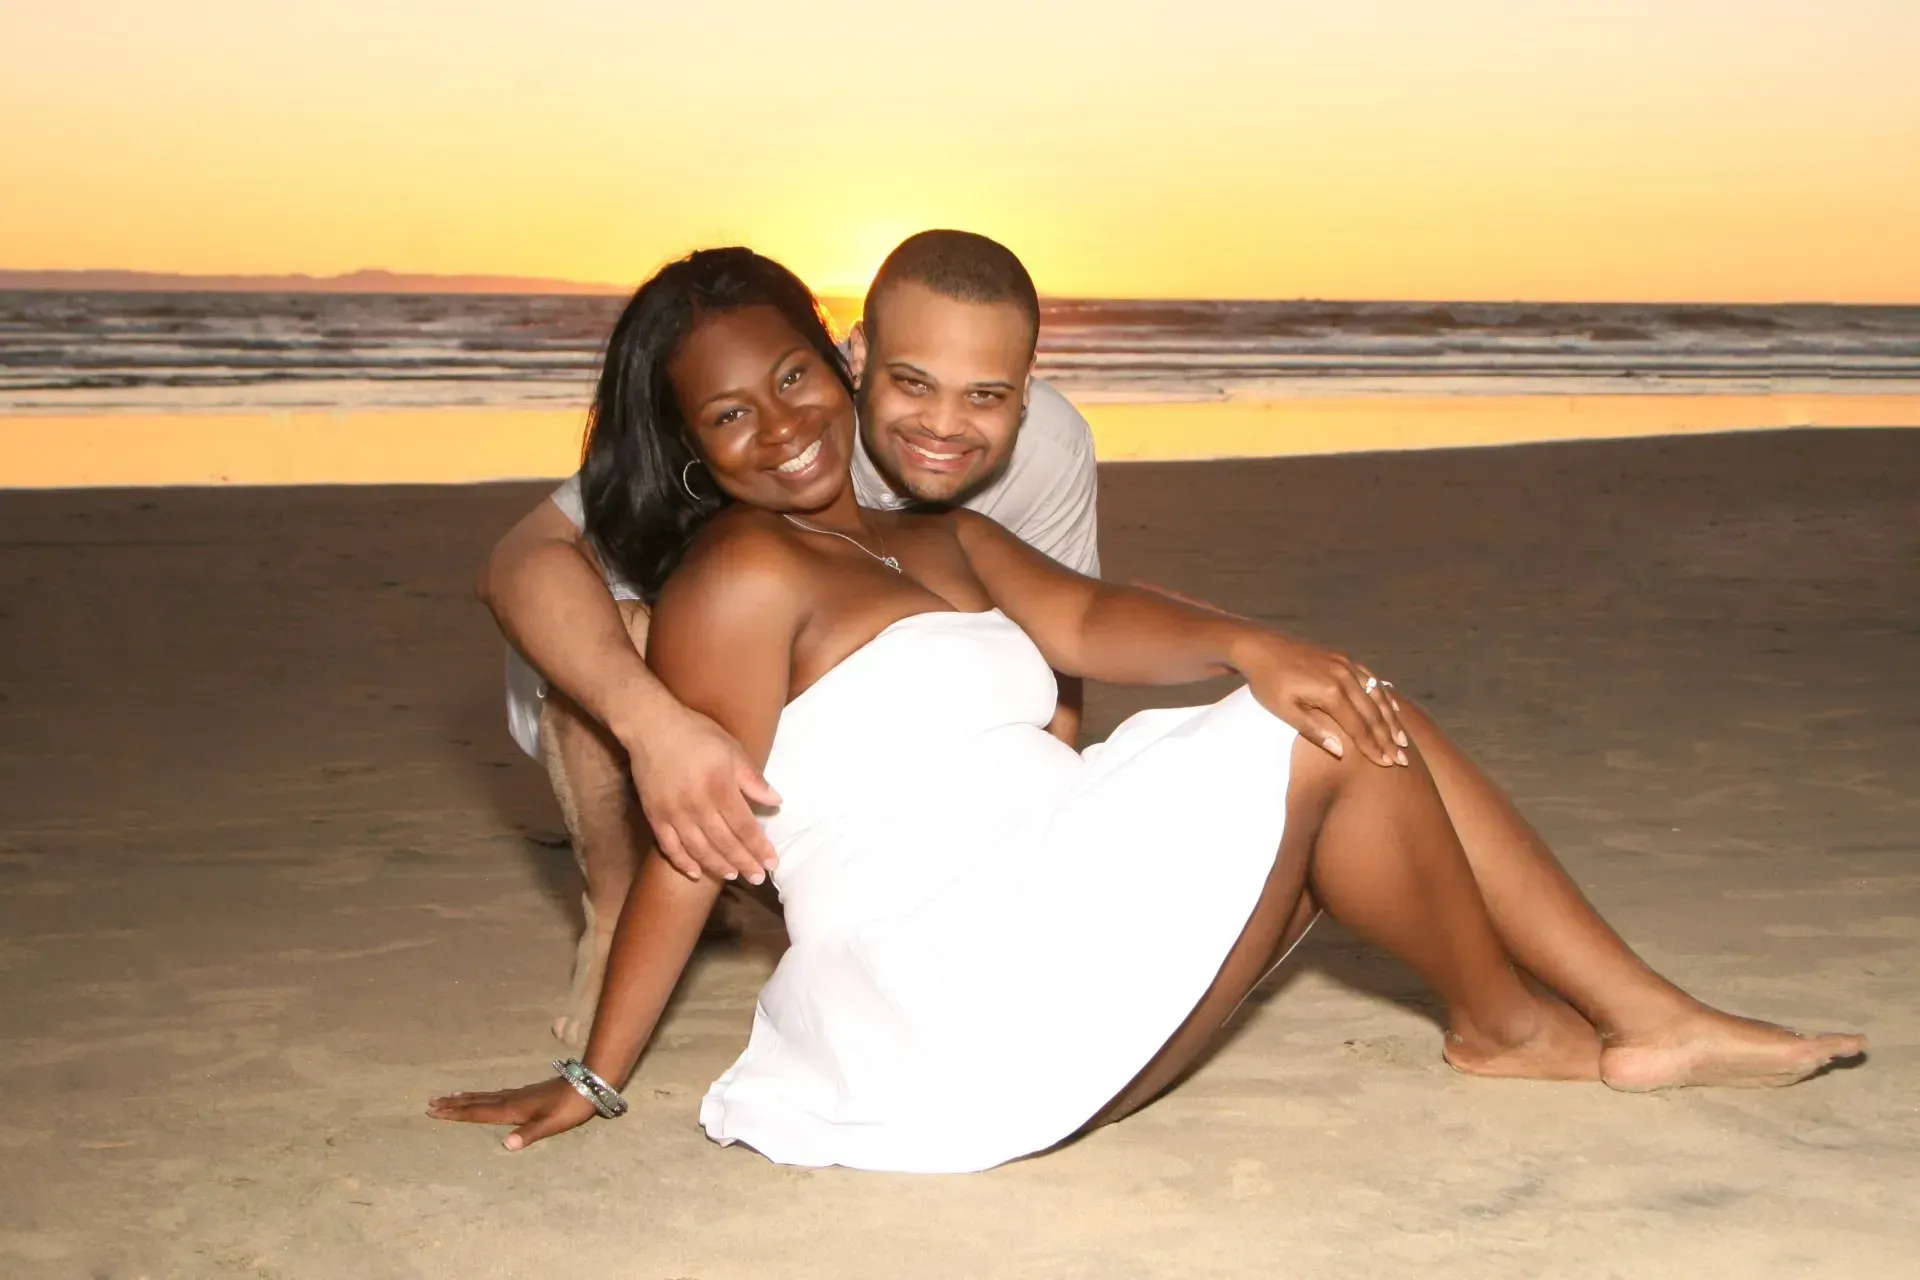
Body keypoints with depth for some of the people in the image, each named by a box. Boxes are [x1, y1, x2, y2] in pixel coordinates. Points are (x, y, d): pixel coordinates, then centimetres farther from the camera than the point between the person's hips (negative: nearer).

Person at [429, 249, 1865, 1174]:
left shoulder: (942, 540, 20)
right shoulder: (738, 578, -8)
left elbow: (1085, 622, 6)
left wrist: (1247, 644, -13)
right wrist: (594, 1081, -9)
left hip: (1062, 921, 9)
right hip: (957, 988, -9)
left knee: (1367, 717, 2)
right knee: (1317, 749, -11)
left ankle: (1650, 1020, 3)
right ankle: (1501, 1023, 10)